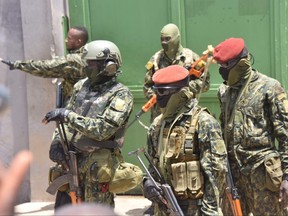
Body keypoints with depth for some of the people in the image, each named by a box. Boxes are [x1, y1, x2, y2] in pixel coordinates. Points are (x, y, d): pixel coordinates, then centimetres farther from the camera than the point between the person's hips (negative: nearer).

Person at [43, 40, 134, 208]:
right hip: (72, 158, 7)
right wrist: (57, 141, -1)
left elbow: (102, 129, -22)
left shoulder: (121, 95, -12)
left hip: (98, 164, -7)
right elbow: (66, 118, 17)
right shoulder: (82, 86, 9)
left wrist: (67, 115, -21)